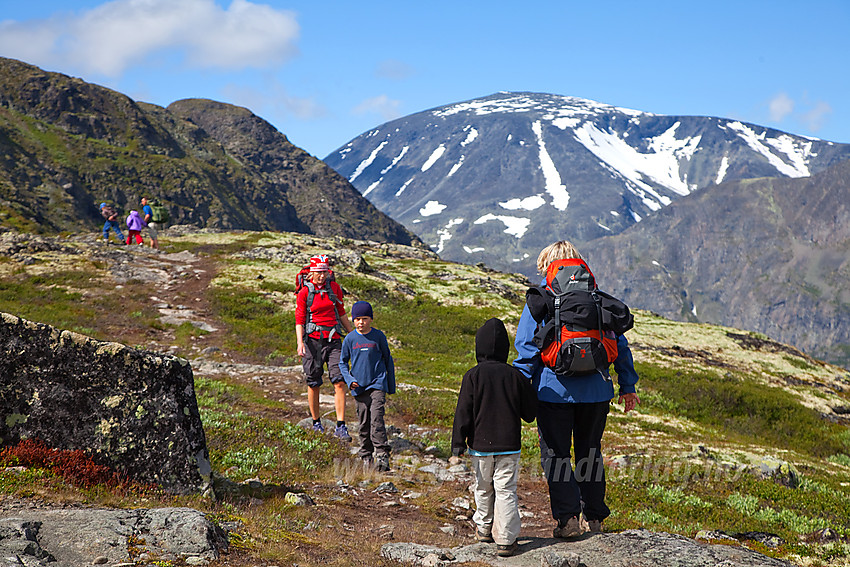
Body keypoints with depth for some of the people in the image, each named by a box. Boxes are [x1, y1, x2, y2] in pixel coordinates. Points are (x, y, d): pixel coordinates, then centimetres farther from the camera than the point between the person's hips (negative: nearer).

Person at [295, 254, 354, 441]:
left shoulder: (334, 287, 7)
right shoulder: (304, 292, -2)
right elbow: (299, 320, -6)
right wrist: (300, 342, -20)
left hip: (333, 340, 2)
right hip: (313, 340, -2)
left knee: (339, 382, -9)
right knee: (313, 384, 6)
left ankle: (340, 427, -10)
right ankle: (316, 422, 23)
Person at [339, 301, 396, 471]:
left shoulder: (378, 336, 0)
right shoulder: (350, 339, 3)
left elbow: (388, 360, 10)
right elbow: (342, 362, 12)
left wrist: (392, 386, 12)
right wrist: (349, 379, -5)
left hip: (377, 384, -2)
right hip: (359, 387, 2)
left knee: (377, 419, -14)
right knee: (364, 422, 7)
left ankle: (382, 455, -16)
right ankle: (366, 456, 20)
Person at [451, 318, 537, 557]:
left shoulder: (473, 375, -8)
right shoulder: (516, 375, -3)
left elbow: (463, 413, -8)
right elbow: (530, 412, 3)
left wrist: (458, 446, -3)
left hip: (480, 445, 0)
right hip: (509, 445, 0)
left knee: (483, 488, 18)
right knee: (506, 491, 3)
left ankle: (484, 528, 34)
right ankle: (505, 540, -1)